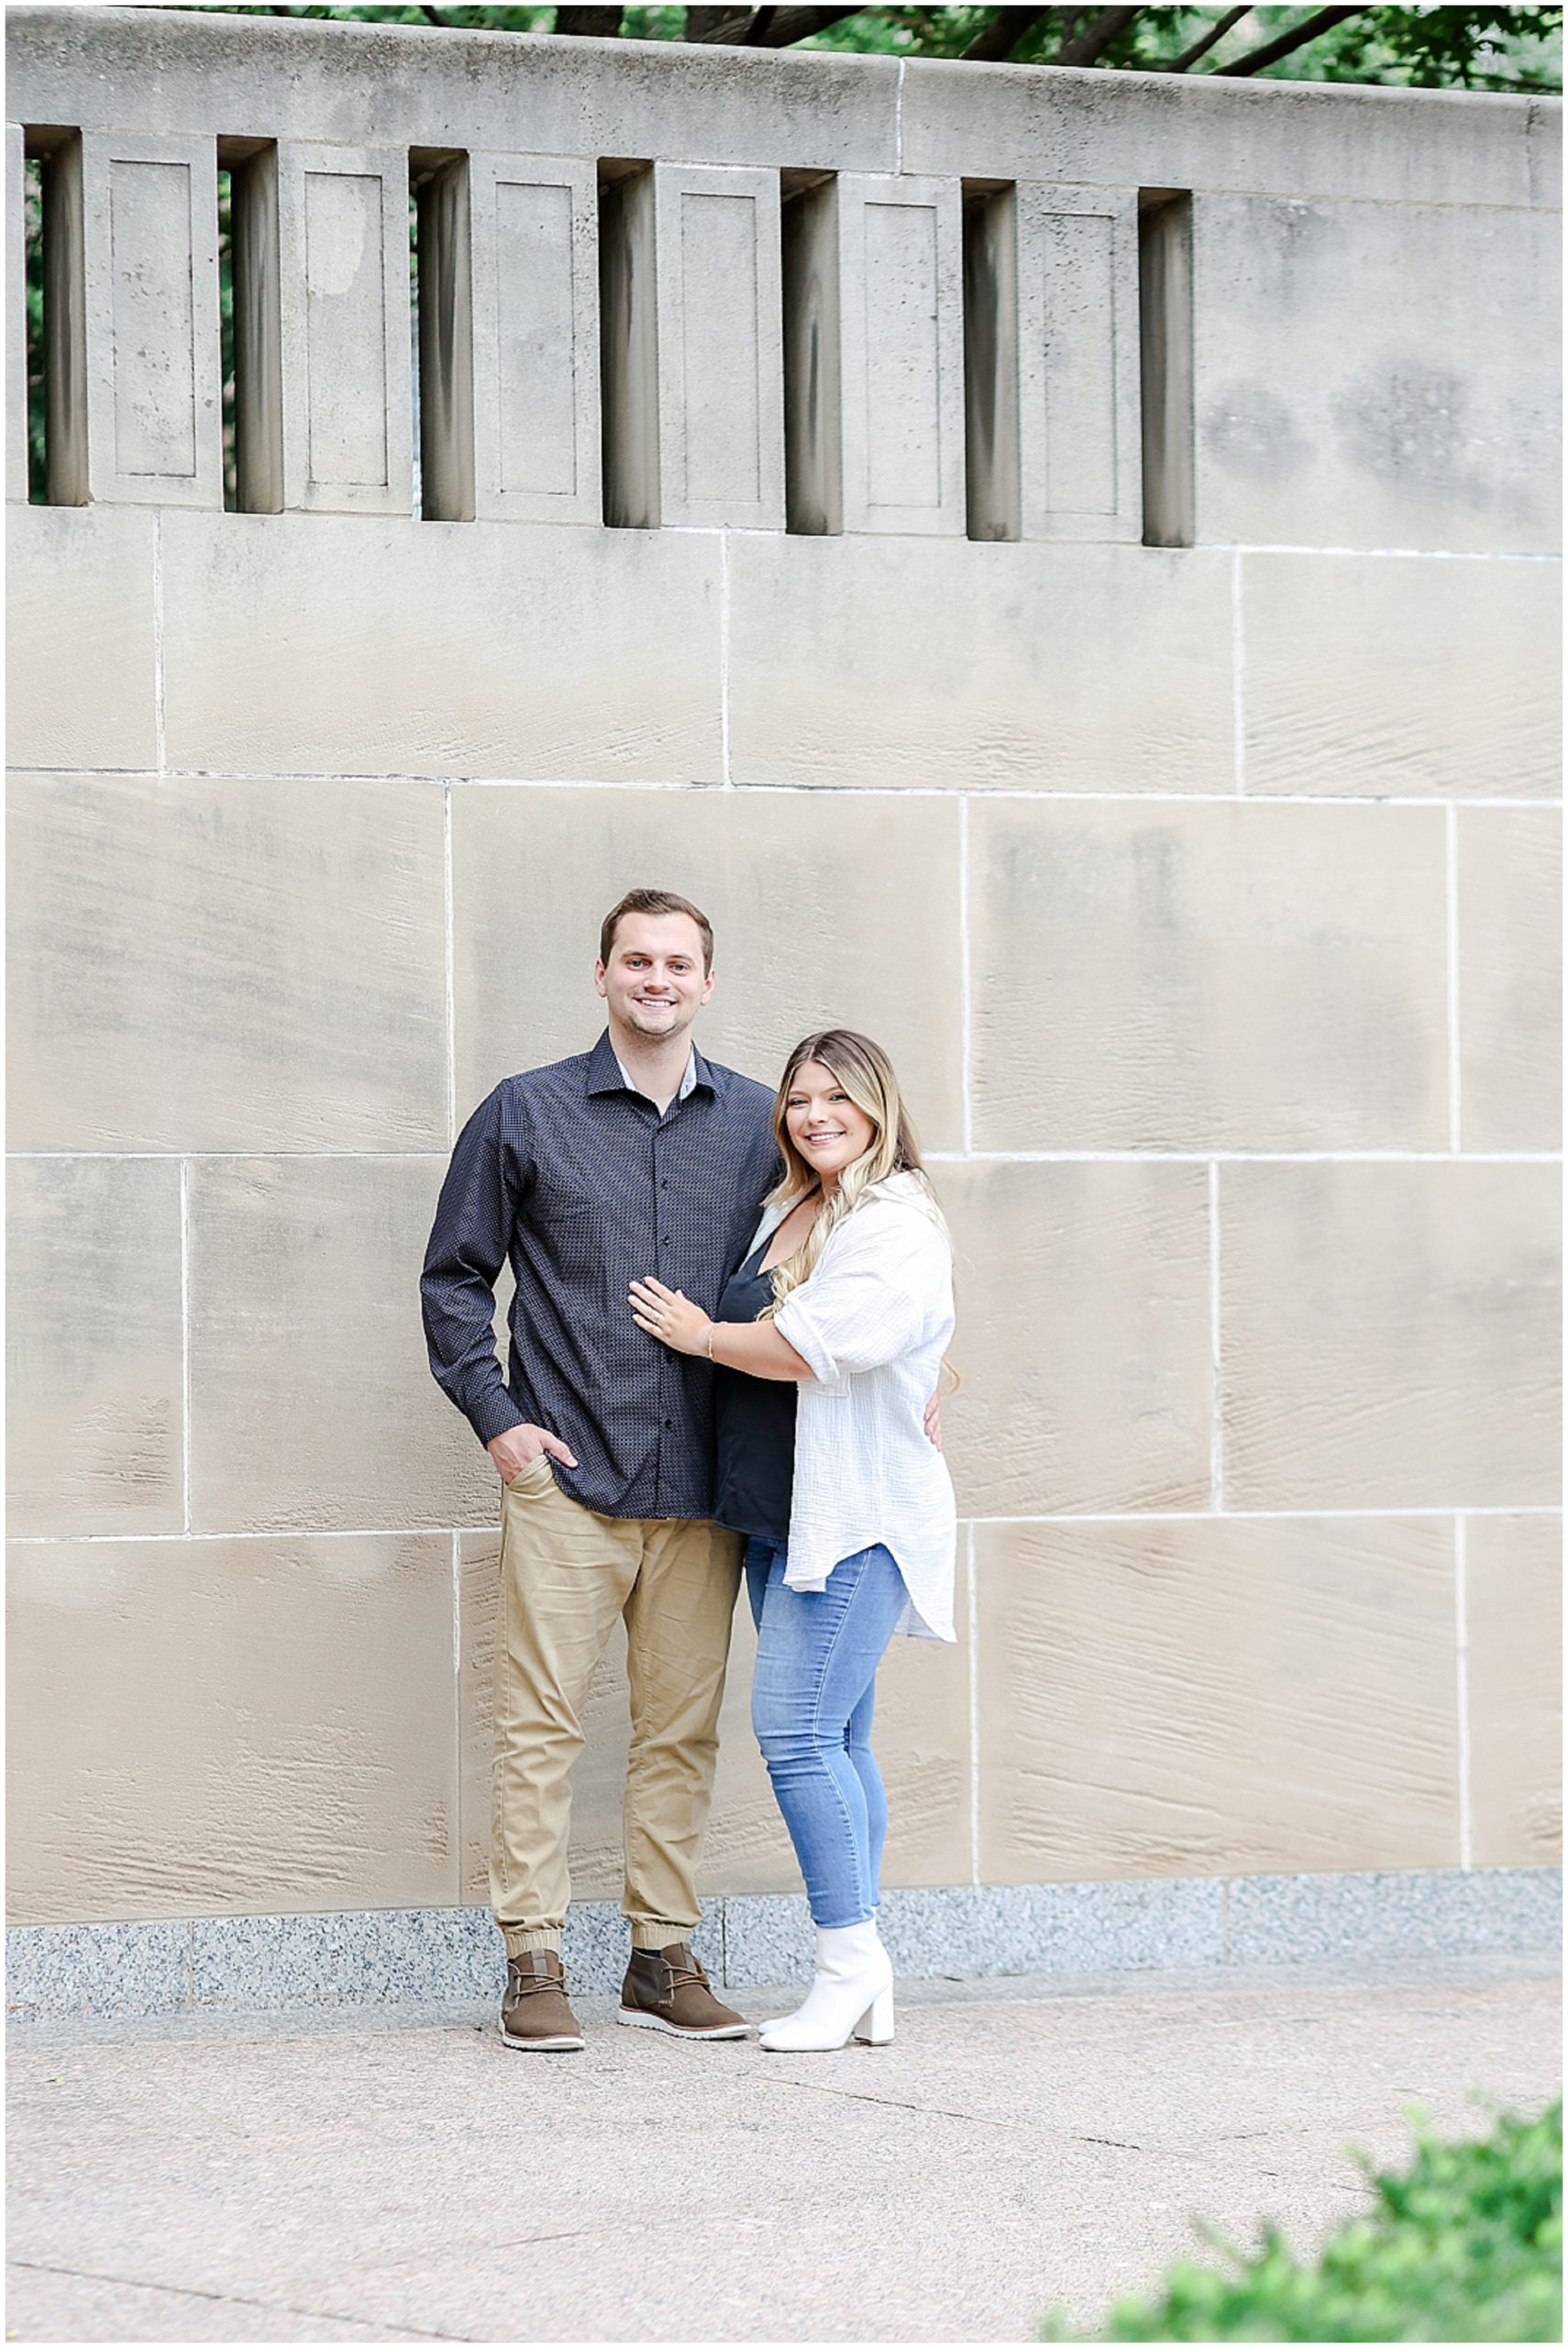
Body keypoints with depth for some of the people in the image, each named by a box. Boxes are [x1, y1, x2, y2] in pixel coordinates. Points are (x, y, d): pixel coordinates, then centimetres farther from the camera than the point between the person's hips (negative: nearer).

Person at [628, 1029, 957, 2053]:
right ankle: (867, 1989, 13)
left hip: (857, 1518, -9)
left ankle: (850, 1961, -7)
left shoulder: (900, 1226, -11)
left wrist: (700, 1334, -9)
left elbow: (816, 1342, -22)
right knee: (835, 1738, 9)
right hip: (783, 1516, 9)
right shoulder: (784, 1212, 16)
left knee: (796, 1728, -14)